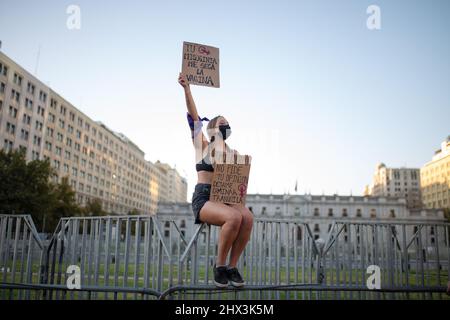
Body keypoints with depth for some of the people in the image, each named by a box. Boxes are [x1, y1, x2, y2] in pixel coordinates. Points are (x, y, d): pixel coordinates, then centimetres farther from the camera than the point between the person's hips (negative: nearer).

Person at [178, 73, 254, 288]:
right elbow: (193, 116, 0)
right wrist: (187, 88, -7)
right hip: (203, 198, -4)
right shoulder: (202, 146, 8)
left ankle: (232, 266, -15)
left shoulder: (234, 153, 18)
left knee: (248, 217, -29)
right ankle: (219, 265, -14)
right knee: (234, 217, -33)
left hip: (226, 199, 4)